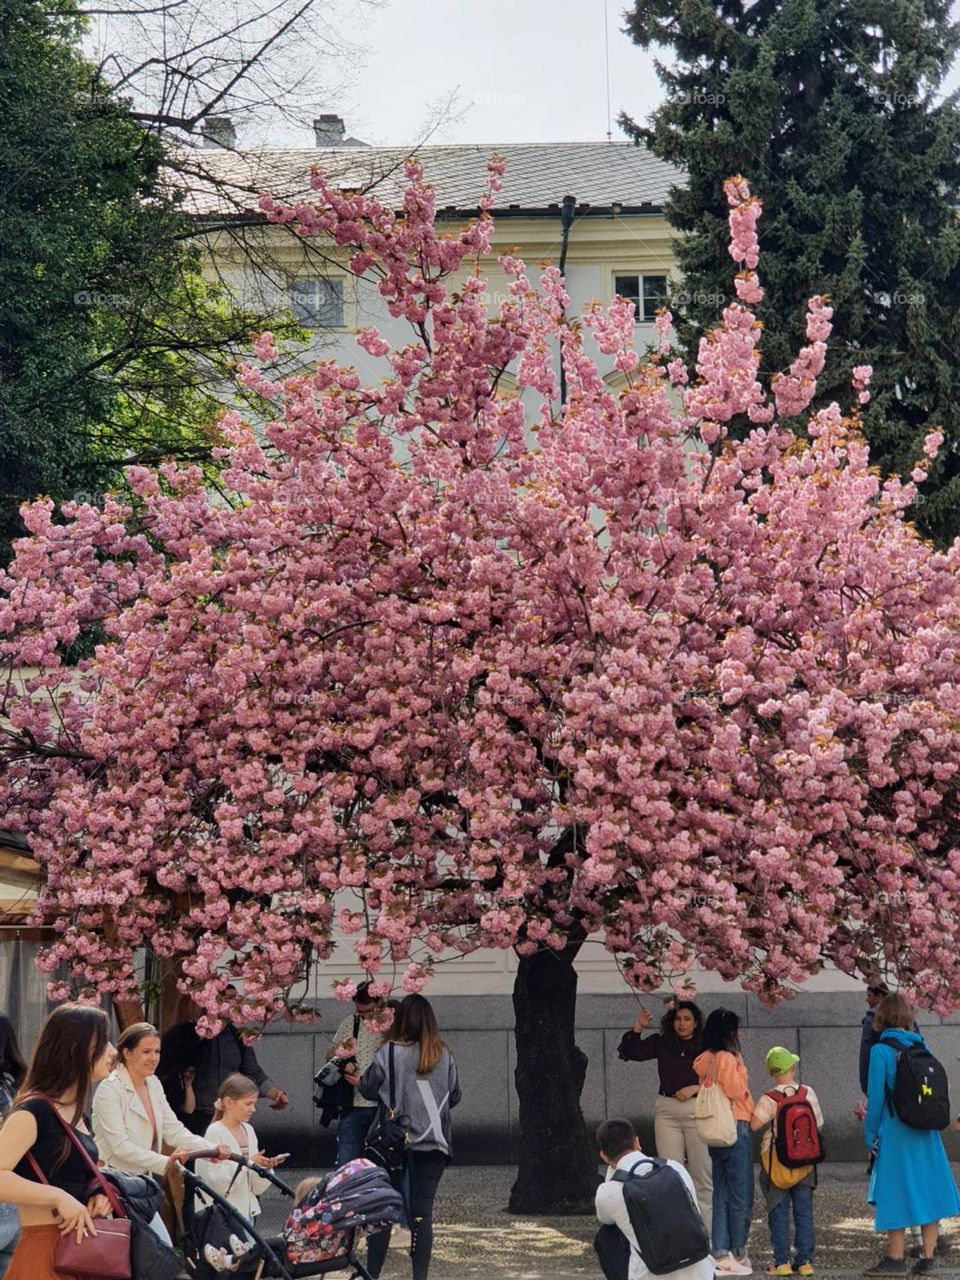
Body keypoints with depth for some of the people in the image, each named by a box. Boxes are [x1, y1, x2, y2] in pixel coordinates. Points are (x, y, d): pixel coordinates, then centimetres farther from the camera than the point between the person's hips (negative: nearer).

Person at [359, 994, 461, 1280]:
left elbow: (368, 1089, 1)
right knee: (422, 1214, 4)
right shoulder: (444, 1056, 0)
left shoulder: (390, 1053, -9)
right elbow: (454, 1096, 12)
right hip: (434, 1145, 2)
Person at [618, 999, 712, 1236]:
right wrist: (638, 1028, -6)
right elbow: (629, 1053, 6)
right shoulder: (662, 1043, 6)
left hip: (697, 1111, -2)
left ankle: (707, 1232, 7)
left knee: (701, 1173, 1)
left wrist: (695, 1088, -15)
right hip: (667, 1111, 2)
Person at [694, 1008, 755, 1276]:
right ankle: (737, 1253, 6)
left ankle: (721, 1253, 9)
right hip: (735, 1128, -8)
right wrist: (741, 1066, -7)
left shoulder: (706, 1060, 9)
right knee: (740, 1194, 1)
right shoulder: (727, 1058, -14)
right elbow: (736, 1092, -17)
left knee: (720, 1192, 9)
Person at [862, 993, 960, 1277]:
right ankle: (927, 1257, 13)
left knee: (897, 1194, 3)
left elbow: (876, 1096, -9)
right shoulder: (923, 1047, 5)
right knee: (927, 1191, 9)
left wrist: (870, 1135, -1)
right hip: (927, 1134, 5)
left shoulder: (881, 1051, -10)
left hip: (896, 1133, -5)